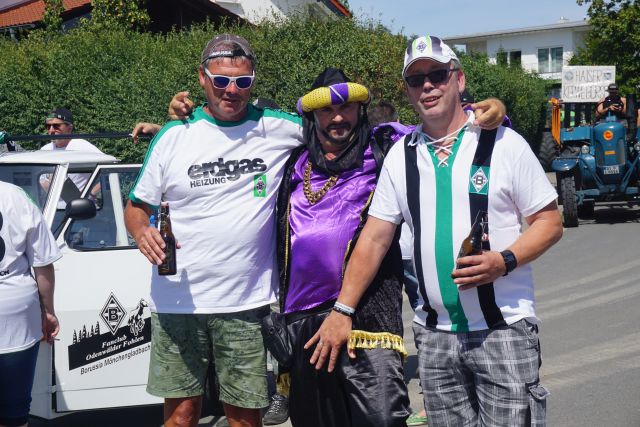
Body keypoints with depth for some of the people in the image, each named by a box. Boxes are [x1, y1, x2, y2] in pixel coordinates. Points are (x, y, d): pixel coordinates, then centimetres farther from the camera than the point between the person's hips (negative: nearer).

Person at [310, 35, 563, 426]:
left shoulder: (504, 144, -3)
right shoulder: (401, 156, 7)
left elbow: (550, 223, -1)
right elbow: (374, 239, 7)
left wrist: (505, 261, -19)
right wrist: (342, 310, 1)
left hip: (504, 328, -3)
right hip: (435, 334, 3)